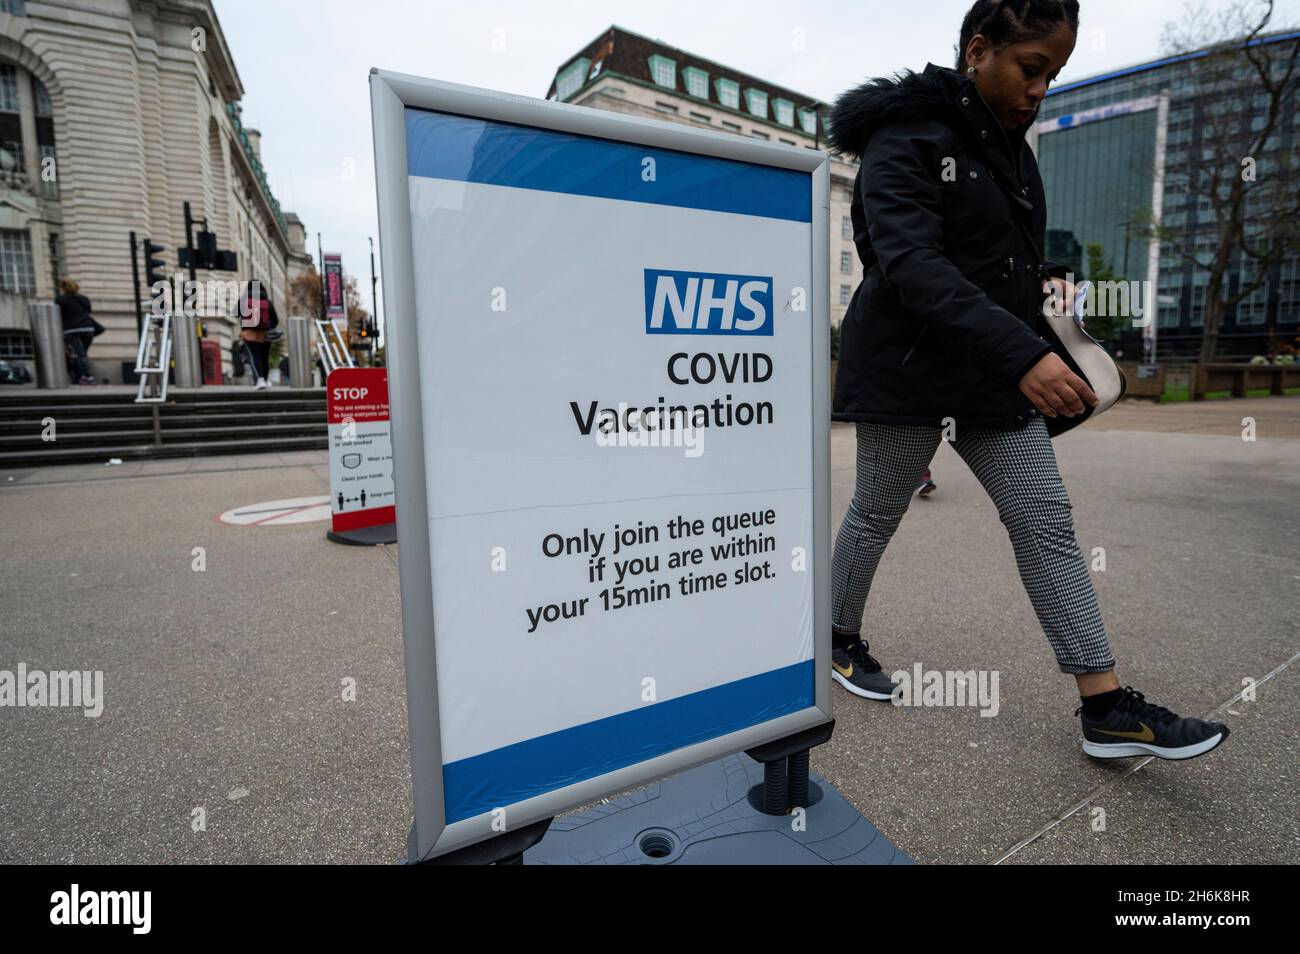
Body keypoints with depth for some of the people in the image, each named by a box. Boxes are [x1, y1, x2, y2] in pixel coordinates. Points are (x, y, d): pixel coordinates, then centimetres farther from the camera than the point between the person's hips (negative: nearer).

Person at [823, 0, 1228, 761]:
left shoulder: (1007, 144, 15)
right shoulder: (904, 136, -11)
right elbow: (912, 266, -25)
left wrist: (1041, 281, 4)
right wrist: (1023, 353, -33)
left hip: (996, 375, 8)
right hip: (908, 370, -8)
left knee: (1048, 521, 2)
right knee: (877, 515, 6)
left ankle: (1108, 708, 9)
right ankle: (842, 640, 29)